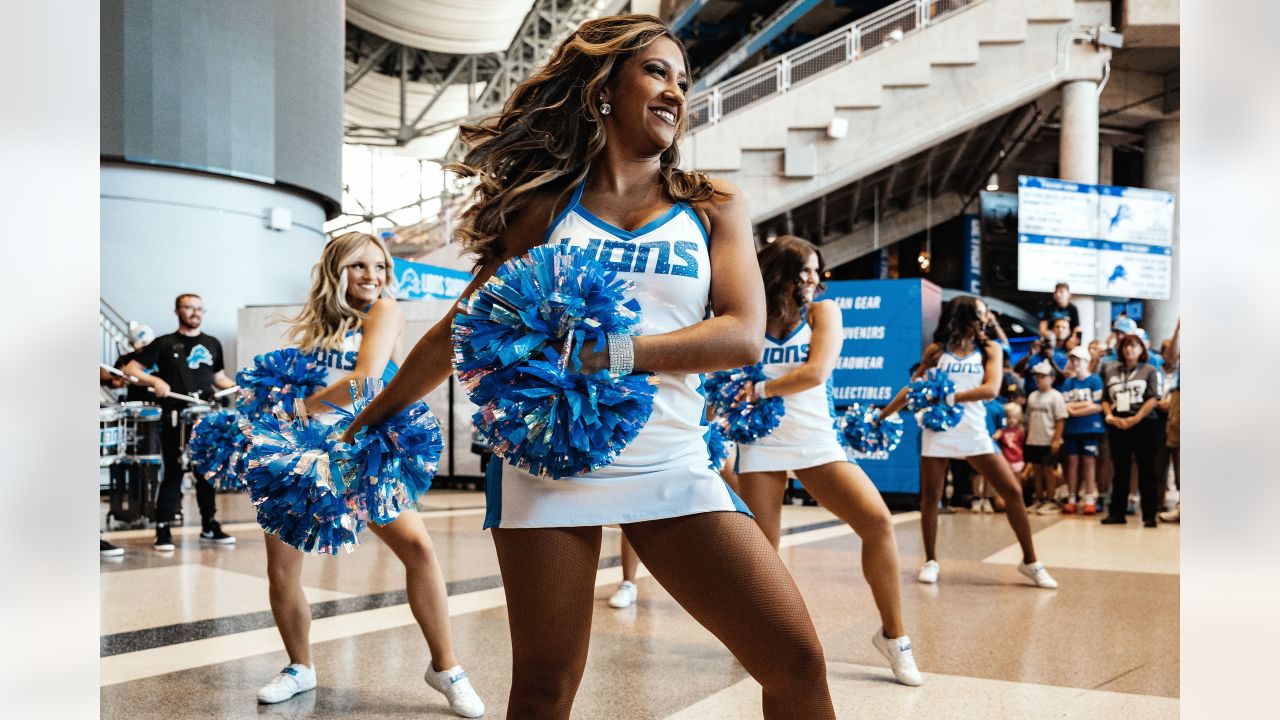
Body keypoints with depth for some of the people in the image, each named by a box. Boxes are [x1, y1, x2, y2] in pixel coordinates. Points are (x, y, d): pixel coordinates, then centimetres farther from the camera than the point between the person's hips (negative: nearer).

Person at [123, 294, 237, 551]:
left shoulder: (212, 344, 14)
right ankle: (162, 530, 2)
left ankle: (209, 526, 19)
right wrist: (154, 380, -21)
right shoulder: (164, 344, 1)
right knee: (173, 473, -4)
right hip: (174, 419, -4)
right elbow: (130, 369, -3)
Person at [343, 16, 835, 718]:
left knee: (797, 660, -7)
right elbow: (463, 329, 15)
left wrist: (612, 354, -18)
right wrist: (368, 421, 17)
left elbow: (743, 336, -5)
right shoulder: (546, 207, 9)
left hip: (672, 468, 1)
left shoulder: (713, 207, 9)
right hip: (547, 464, 0)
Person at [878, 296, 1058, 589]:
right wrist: (881, 415, 10)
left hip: (974, 432, 1)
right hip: (938, 431, 0)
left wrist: (952, 397, -22)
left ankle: (1030, 561, 7)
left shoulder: (990, 349, 5)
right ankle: (930, 561, 19)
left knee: (1013, 491, -4)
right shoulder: (936, 350, 5)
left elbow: (991, 389, -11)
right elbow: (913, 388, 12)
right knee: (930, 497, 2)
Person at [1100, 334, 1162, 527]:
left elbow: (1152, 400, -4)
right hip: (1117, 425, 3)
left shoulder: (1148, 370, 5)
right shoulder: (1111, 371, 14)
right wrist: (1109, 416, -6)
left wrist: (1135, 419, -15)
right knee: (1119, 470, 7)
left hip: (1143, 424, -3)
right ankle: (1116, 512, 12)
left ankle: (1149, 514, -1)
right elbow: (1105, 399, 14)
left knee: (1146, 470, -3)